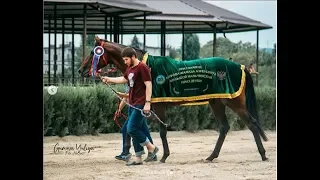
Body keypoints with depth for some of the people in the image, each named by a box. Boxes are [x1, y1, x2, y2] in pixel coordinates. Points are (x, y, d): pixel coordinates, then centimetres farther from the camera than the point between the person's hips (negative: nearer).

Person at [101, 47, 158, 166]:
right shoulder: (129, 69, 15)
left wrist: (147, 103, -23)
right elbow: (123, 79, 34)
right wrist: (109, 79, 36)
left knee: (131, 129, -15)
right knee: (137, 130, 10)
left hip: (140, 105, -9)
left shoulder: (142, 68, -13)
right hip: (133, 104, 9)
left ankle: (152, 148, -1)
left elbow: (148, 85, -18)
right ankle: (138, 159, 14)